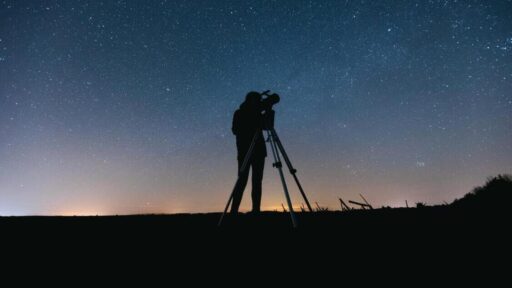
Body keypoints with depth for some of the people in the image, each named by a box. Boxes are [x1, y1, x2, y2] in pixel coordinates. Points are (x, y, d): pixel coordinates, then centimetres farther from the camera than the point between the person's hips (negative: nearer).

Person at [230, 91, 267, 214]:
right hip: (245, 150, -5)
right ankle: (234, 210, -11)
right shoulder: (239, 113, 6)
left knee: (257, 181, -2)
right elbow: (235, 130, -5)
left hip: (258, 150, 5)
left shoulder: (257, 114, 19)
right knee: (243, 180, -11)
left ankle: (256, 210, -2)